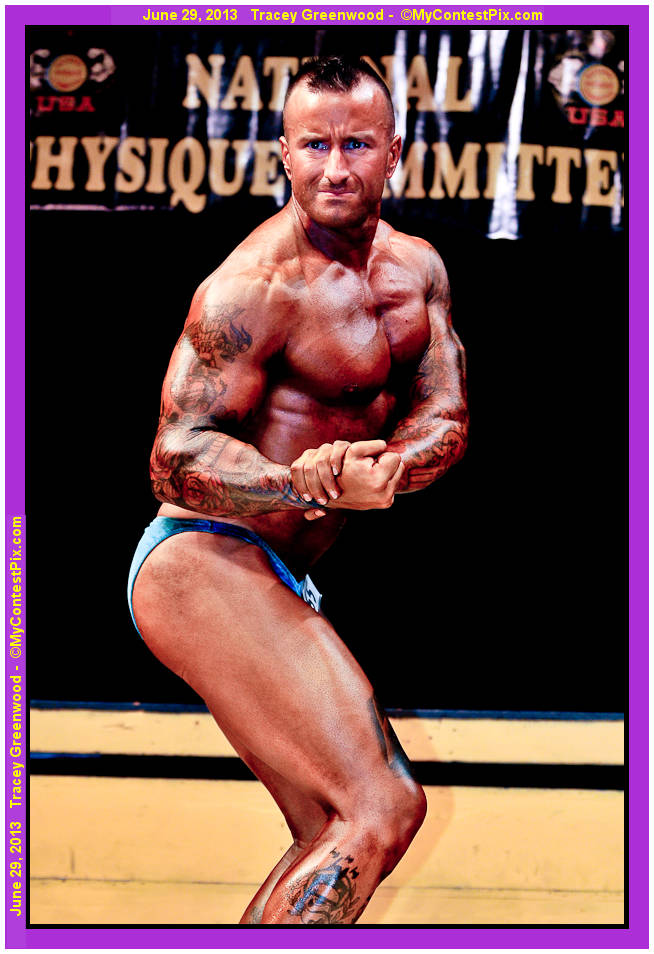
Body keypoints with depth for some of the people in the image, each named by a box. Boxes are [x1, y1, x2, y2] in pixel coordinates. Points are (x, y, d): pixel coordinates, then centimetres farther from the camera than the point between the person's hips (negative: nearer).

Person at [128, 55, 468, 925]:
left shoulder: (416, 270, 9)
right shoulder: (255, 288, -17)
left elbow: (446, 423, 2)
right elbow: (177, 458, -21)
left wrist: (363, 471, -20)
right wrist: (311, 486, -38)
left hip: (276, 577, 10)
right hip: (202, 567, -9)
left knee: (338, 835, 17)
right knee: (378, 811, -18)